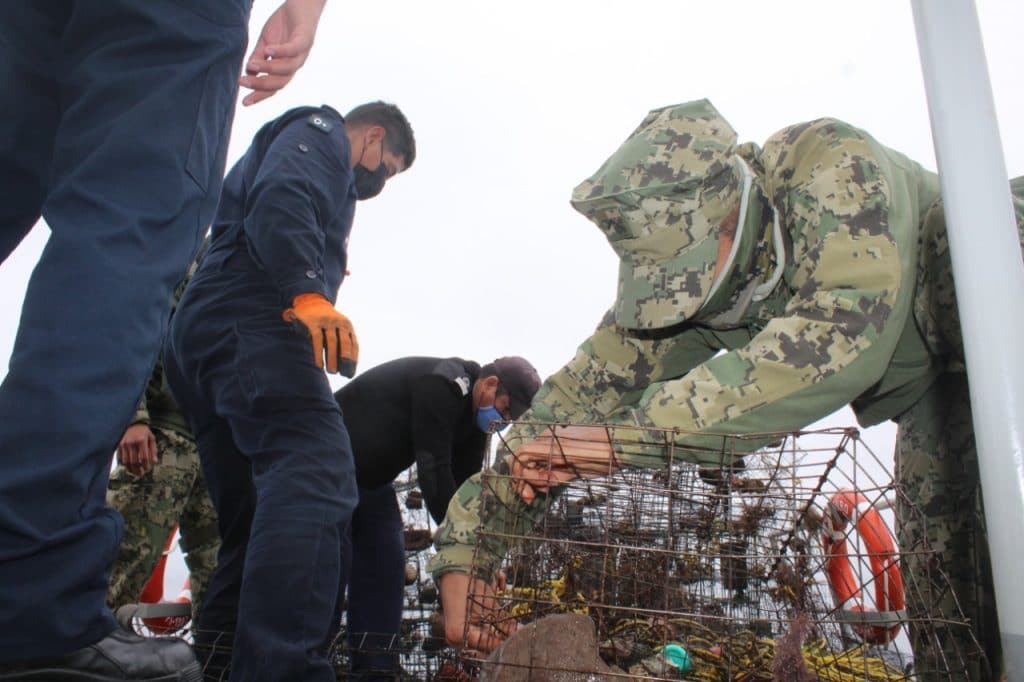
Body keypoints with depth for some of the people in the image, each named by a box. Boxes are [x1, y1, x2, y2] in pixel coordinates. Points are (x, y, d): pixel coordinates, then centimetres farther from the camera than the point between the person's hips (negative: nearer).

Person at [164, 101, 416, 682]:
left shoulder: (310, 151, 39)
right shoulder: (320, 131, 11)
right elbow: (280, 200, -12)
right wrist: (309, 293, -26)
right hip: (249, 322, -10)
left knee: (258, 523, 8)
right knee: (317, 476, -28)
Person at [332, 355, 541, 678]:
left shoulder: (473, 414, -1)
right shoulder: (442, 385, -29)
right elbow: (433, 471, -32)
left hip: (371, 476, 9)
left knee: (385, 565, 1)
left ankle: (375, 671, 4)